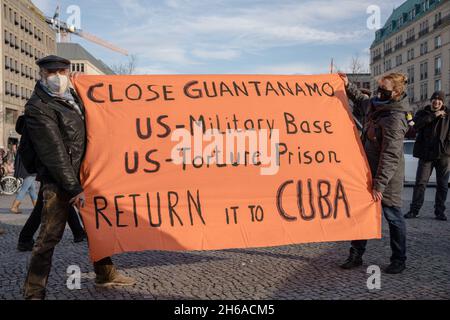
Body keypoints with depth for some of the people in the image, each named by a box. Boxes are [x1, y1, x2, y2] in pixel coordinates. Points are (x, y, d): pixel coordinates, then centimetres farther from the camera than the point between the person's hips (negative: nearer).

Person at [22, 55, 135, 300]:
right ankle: (33, 292, 9)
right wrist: (74, 188, -18)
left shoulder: (71, 95, 10)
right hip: (58, 181, -8)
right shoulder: (38, 107, -13)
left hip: (83, 173, 8)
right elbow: (53, 153, -17)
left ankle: (105, 274, 31)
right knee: (50, 235, -5)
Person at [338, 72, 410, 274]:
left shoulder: (395, 119, -22)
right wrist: (347, 86, 19)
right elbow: (361, 100, 29)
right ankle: (356, 255, 22)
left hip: (387, 175, -8)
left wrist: (379, 185, -25)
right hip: (369, 170, 9)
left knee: (393, 216, 5)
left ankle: (399, 260, 22)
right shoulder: (377, 105, 3)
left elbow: (390, 156, -25)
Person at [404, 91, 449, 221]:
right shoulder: (423, 113, 8)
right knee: (420, 183, -3)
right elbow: (416, 124, -13)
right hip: (426, 154, -1)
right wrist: (434, 115, -16)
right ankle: (414, 210, 0)